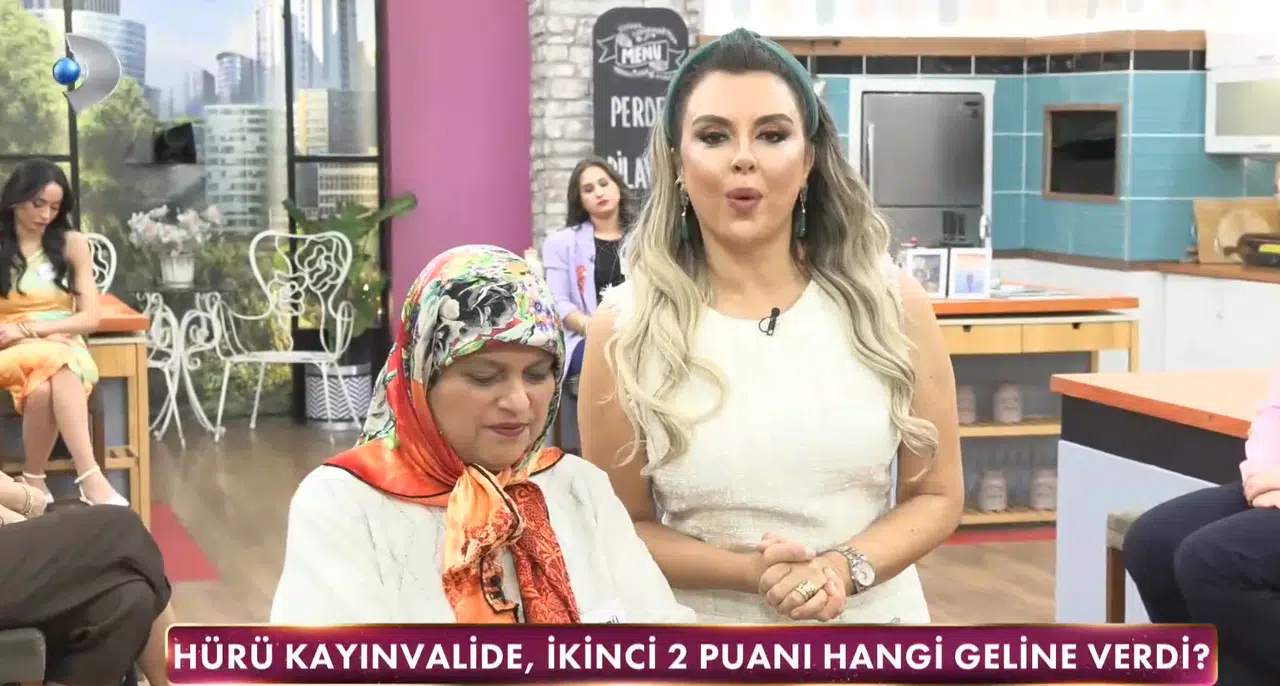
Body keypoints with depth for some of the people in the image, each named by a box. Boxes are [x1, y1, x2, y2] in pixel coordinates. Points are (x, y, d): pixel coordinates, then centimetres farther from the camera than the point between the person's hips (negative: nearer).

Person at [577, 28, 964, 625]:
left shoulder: (891, 304, -8)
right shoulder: (626, 328, -10)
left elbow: (937, 495, -2)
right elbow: (619, 526, -4)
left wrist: (845, 568, -19)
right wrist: (747, 572, -19)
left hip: (874, 622, 1)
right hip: (707, 650, -1)